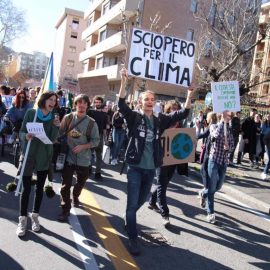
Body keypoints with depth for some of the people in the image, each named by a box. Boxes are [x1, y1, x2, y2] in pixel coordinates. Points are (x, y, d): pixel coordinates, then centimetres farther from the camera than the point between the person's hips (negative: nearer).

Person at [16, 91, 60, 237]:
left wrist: (56, 127, -18)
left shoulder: (53, 118, 2)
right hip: (29, 155, -2)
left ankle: (35, 216, 25)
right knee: (26, 188, 0)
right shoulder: (31, 113, -4)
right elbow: (21, 132, -4)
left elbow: (52, 139, -4)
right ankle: (23, 219, 12)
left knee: (39, 187, 11)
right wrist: (26, 136, -25)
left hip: (44, 156, 3)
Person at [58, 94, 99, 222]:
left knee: (81, 182, 21)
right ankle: (65, 209, 13)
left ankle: (75, 197, 51)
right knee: (66, 184, -1)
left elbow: (96, 141, -5)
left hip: (83, 159, 2)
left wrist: (83, 146, -18)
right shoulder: (67, 118, -4)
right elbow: (60, 134, -1)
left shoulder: (91, 123, -5)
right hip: (68, 157, -1)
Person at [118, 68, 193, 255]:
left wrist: (189, 96, -8)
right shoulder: (134, 118, -5)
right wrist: (124, 82, -31)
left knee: (142, 199, 21)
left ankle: (129, 217, 50)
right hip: (135, 167, -4)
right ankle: (133, 239, 11)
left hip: (151, 168, 4)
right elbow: (122, 105, -20)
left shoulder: (160, 121, 5)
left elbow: (182, 114, 3)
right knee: (132, 203, -1)